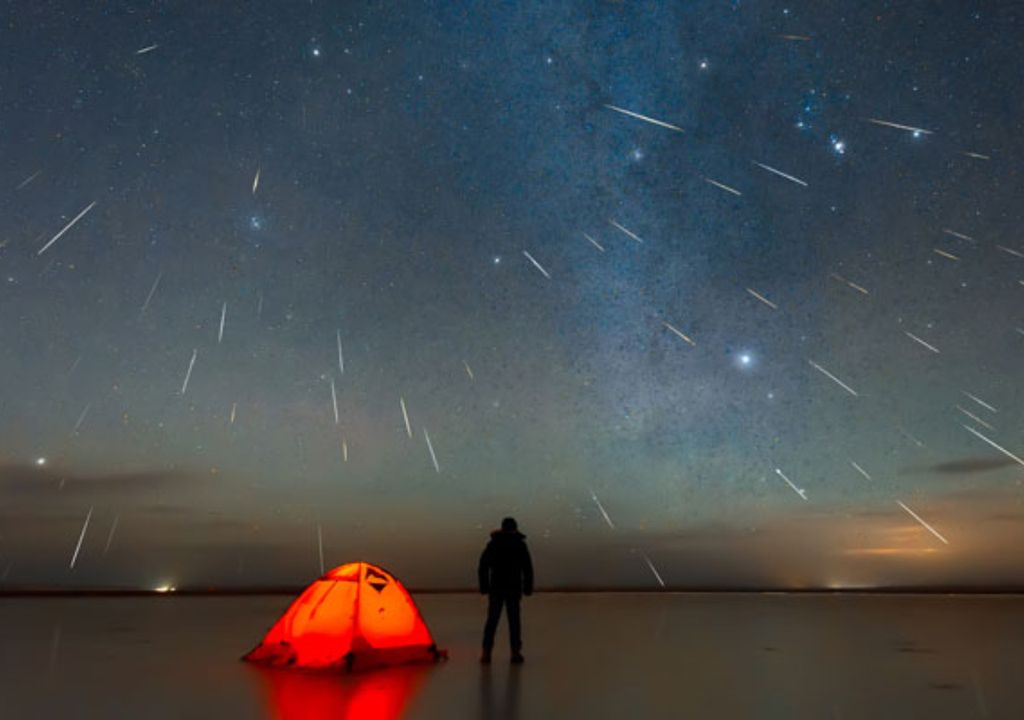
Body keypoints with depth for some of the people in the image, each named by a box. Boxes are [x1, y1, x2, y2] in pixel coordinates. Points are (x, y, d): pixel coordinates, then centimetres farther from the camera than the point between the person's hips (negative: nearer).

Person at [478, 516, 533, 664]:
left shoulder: (492, 544, 3)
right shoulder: (520, 545, 0)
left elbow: (483, 568, 0)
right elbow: (528, 569, -3)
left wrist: (484, 587, 7)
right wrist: (528, 588, 4)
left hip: (496, 588, 1)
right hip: (514, 589, -1)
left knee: (492, 620, 5)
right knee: (514, 621, 6)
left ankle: (486, 653, 2)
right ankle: (516, 653, 5)